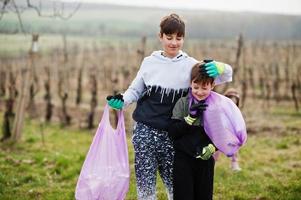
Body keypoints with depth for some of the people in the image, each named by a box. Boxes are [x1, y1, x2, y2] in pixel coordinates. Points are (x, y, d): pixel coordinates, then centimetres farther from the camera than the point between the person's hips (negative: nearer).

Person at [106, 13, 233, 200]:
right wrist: (122, 101, -6)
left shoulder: (191, 65, -1)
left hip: (172, 135, -1)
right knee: (145, 185, 6)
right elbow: (135, 90, 14)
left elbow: (225, 75, -6)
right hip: (144, 131, 1)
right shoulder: (149, 62, 4)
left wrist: (220, 68, -29)